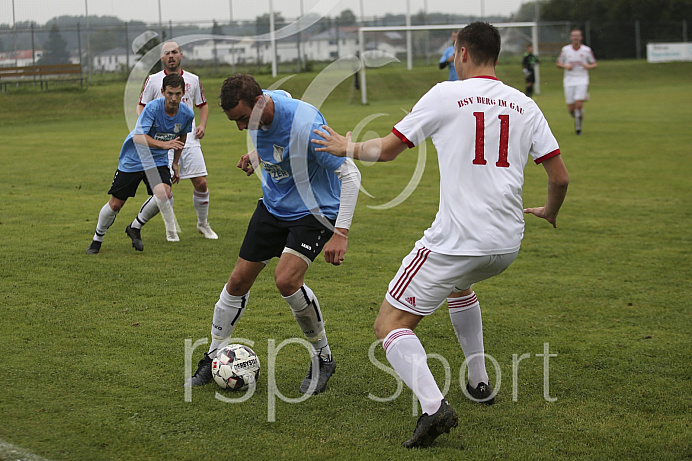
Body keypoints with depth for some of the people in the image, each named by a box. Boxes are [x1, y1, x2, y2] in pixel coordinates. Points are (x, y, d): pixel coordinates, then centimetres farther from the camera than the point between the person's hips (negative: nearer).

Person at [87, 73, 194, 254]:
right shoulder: (153, 108, -25)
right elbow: (138, 137, -35)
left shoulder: (187, 114, -10)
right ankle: (97, 239, 30)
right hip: (132, 160, -3)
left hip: (158, 161, 3)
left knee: (164, 193, -26)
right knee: (115, 204, 1)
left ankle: (135, 227, 1)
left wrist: (175, 163, 19)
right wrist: (164, 144, -49)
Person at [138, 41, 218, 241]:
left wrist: (202, 125, 3)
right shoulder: (153, 80, 3)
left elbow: (203, 105, 20)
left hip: (189, 137, 2)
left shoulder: (193, 80, 9)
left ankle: (203, 224, 19)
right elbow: (141, 106, 9)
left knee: (201, 183, -3)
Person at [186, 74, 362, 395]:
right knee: (239, 281, 6)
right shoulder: (256, 114, -9)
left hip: (313, 211, -7)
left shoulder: (305, 124, -31)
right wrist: (256, 156, 1)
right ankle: (214, 355, 25)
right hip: (273, 206, 7)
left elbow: (350, 174, -26)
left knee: (286, 279, -26)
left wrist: (341, 233, -31)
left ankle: (323, 358, -4)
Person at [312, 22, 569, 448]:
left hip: (457, 240, -6)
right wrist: (550, 211, 29)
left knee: (390, 325, 1)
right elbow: (560, 176, 7)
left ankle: (433, 405, -23)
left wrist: (349, 148, 23)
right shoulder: (525, 106, 8)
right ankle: (480, 384, 40)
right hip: (508, 245, 6)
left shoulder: (446, 95, -4)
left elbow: (387, 150, 2)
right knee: (459, 283, 39)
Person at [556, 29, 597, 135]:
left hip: (582, 80, -1)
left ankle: (578, 127, -2)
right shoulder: (565, 49, 3)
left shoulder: (587, 50, 0)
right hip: (569, 81, 2)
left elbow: (595, 63, 9)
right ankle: (577, 118, 33)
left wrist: (589, 66, -14)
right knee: (571, 109, -1)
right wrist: (565, 66, -10)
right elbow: (558, 63, 10)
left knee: (579, 105, -18)